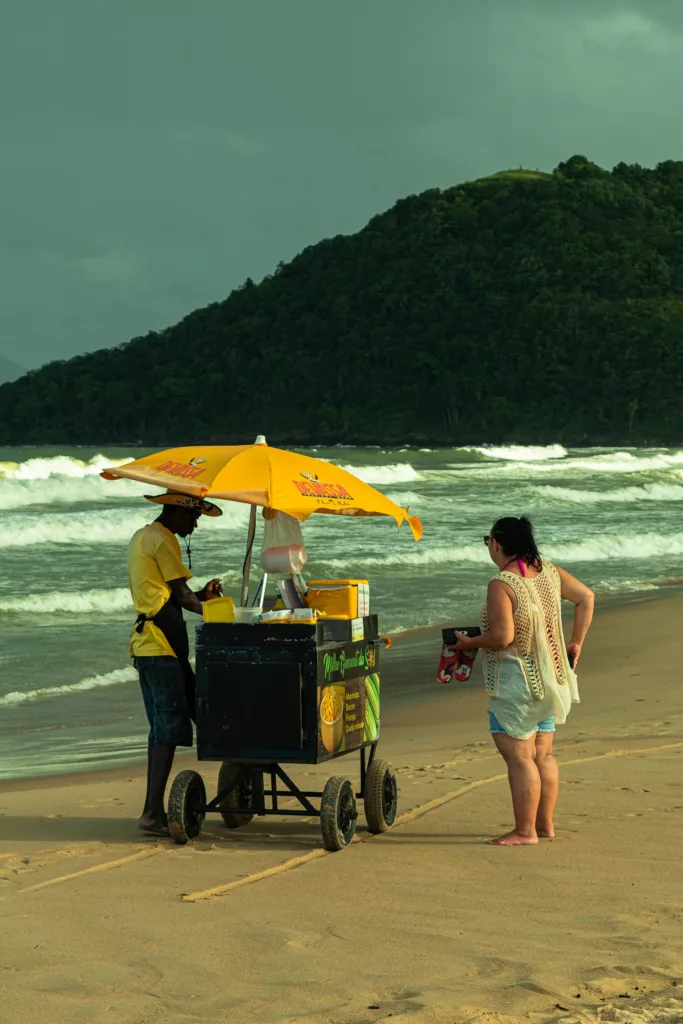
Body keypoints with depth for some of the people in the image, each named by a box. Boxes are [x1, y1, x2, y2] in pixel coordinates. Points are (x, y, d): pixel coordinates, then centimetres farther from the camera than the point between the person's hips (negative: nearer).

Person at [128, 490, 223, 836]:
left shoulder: (141, 537, 20)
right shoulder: (163, 539, -10)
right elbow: (179, 594, -10)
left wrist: (200, 595, 12)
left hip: (144, 643, 10)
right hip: (163, 646, -10)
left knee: (161, 727, 13)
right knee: (170, 727, -10)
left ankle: (152, 810, 14)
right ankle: (153, 813, -13)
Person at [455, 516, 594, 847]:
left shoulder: (501, 584, -19)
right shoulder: (548, 571, 5)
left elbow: (502, 637, -24)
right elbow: (586, 597, 12)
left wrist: (469, 643, -6)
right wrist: (576, 642, 17)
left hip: (516, 680, -9)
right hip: (548, 679, 9)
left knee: (518, 756, -4)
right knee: (542, 754, 15)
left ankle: (525, 830, -3)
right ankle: (545, 824, 23)